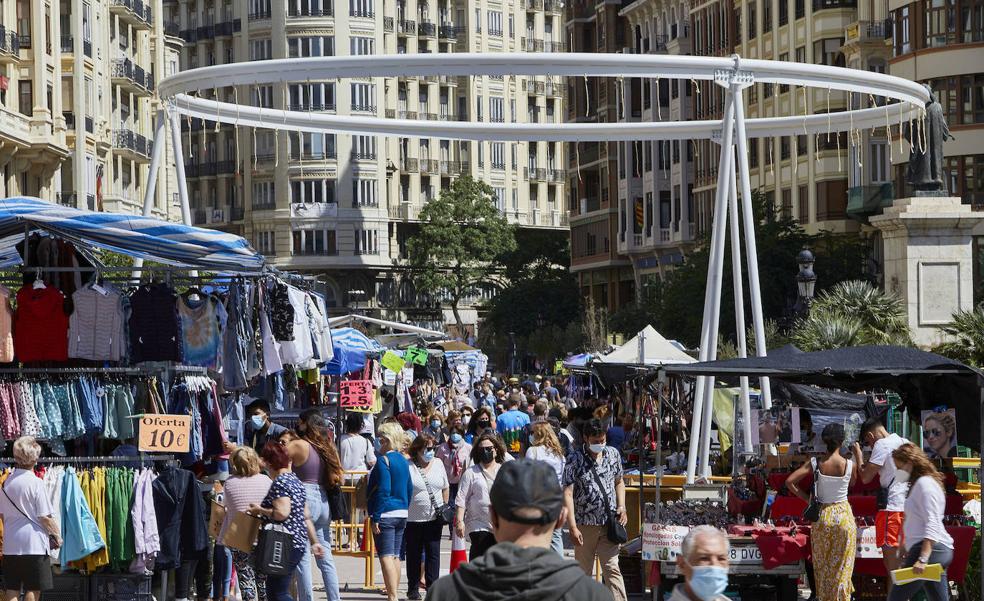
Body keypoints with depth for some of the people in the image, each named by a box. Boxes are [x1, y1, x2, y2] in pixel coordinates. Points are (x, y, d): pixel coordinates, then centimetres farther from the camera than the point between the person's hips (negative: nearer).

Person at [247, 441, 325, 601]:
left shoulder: (280, 482, -13)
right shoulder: (295, 480, 16)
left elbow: (282, 513, -25)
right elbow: (306, 517, 18)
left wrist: (260, 510, -11)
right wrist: (314, 542, 19)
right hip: (298, 543, 10)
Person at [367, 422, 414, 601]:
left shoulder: (384, 460, -13)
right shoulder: (403, 460, 11)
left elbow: (383, 490, -18)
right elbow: (409, 489, 17)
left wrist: (376, 518, -16)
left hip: (385, 514, -8)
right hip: (401, 514, 8)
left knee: (386, 556, -9)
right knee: (395, 556, 14)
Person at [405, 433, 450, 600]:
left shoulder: (438, 464, 8)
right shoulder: (408, 466, -7)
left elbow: (445, 488, 18)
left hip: (434, 518, 3)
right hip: (413, 518, -3)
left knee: (433, 554, 0)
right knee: (414, 555, 8)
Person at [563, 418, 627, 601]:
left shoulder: (613, 454, 5)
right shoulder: (575, 459, -9)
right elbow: (568, 493, -13)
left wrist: (622, 507, 2)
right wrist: (573, 527, -19)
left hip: (609, 523, 2)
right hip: (585, 524, -2)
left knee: (612, 568, -4)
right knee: (583, 571, 9)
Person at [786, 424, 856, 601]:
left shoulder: (815, 463, -8)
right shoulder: (849, 464, -10)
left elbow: (790, 481, -10)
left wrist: (808, 498, 0)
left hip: (822, 515, 1)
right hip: (844, 516, -1)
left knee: (822, 564, 13)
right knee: (842, 566, 7)